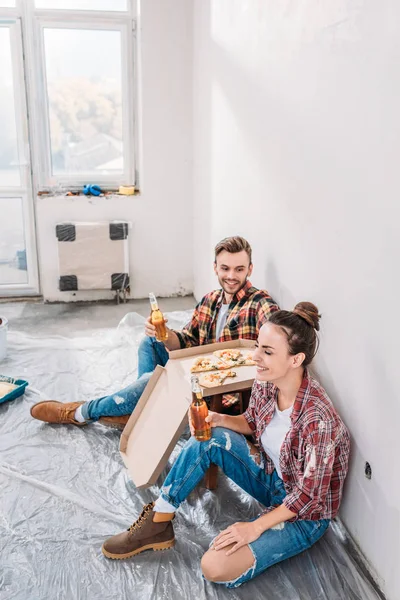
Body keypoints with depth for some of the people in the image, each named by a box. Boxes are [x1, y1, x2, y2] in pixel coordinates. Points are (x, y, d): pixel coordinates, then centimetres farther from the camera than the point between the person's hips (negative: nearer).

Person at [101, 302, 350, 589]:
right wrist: (219, 419, -14)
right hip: (272, 476, 7)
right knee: (210, 436, -14)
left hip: (306, 512, -7)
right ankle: (158, 525, -3)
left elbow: (310, 495, -24)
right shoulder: (265, 383, -14)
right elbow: (252, 423, 6)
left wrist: (255, 527, -21)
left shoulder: (318, 418, -35)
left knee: (216, 568, -24)